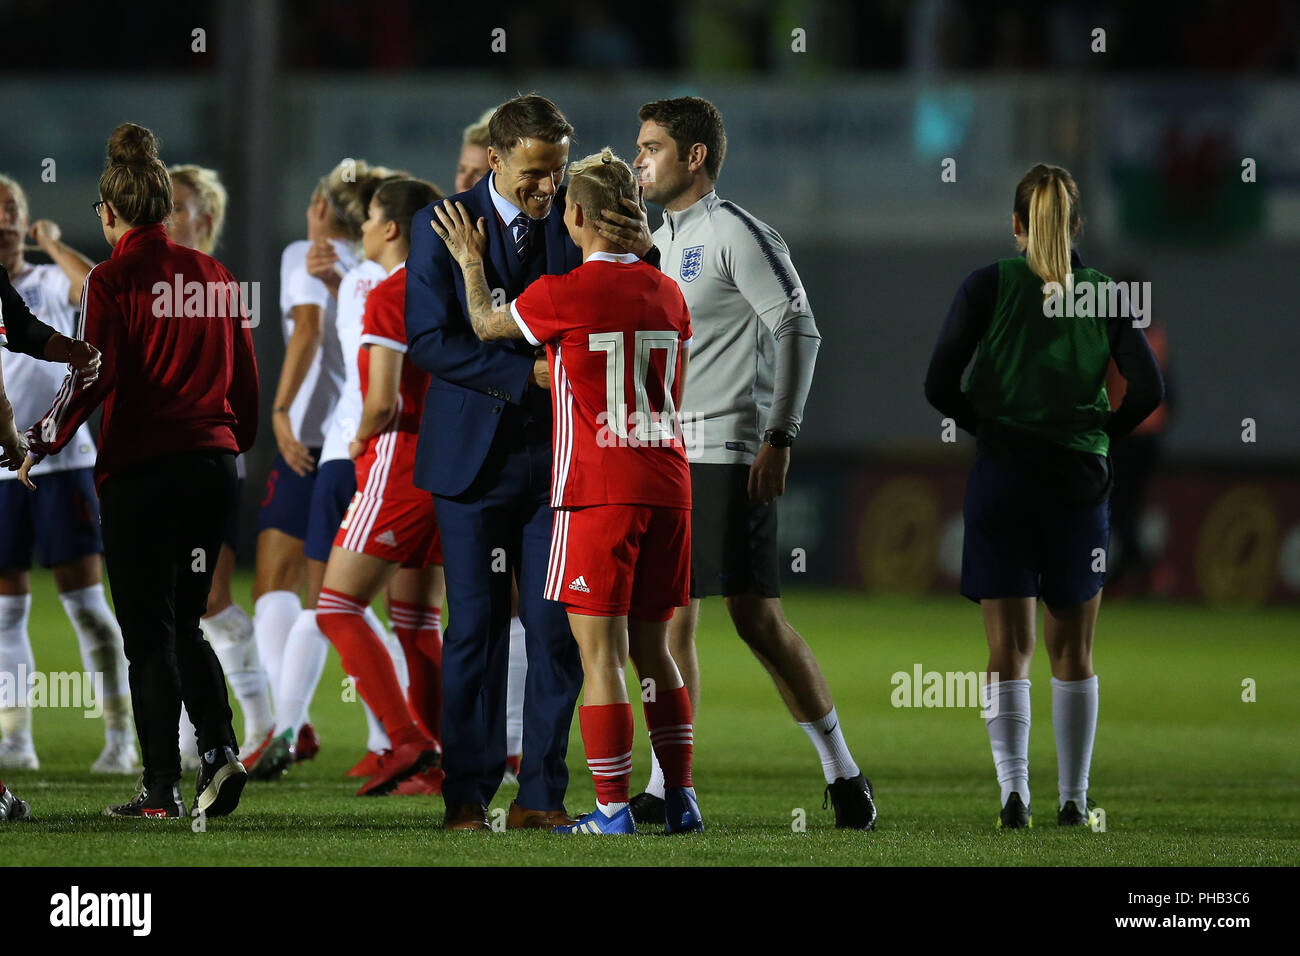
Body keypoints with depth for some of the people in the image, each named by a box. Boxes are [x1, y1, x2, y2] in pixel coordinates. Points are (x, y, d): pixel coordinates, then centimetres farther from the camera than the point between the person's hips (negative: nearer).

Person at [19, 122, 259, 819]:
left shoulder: (112, 280, -8)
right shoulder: (213, 275, 8)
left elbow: (96, 375, -15)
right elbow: (245, 374, 12)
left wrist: (40, 444, -6)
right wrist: (238, 442, 26)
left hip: (141, 472, -5)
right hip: (213, 462, 5)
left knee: (149, 632, 2)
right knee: (183, 624, 17)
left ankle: (161, 787, 1)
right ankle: (219, 747, -3)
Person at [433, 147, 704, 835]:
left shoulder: (563, 294, -10)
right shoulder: (667, 294, 7)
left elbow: (486, 325, 8)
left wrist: (469, 261, 26)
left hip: (596, 491, -6)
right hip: (667, 487, 6)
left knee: (600, 651, -3)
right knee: (651, 648, 14)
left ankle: (613, 808, -6)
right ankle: (680, 798, 12)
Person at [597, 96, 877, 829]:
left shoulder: (736, 234, -8)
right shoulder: (662, 238, 17)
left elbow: (799, 330, -13)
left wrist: (780, 437, -17)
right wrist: (640, 253, -11)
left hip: (727, 454, -8)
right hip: (665, 456, 8)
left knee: (757, 618, -9)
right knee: (671, 620, 5)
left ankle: (843, 773, 1)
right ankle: (667, 789, 7)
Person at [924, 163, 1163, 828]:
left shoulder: (988, 286, -2)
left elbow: (940, 386, -6)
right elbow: (1148, 388, -3)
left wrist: (987, 424, 10)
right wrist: (1102, 431, 11)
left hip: (1002, 474, -1)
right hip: (1080, 479, 1)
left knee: (1009, 647, 0)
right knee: (1072, 649, 11)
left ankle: (1013, 789, -14)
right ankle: (1073, 798, 12)